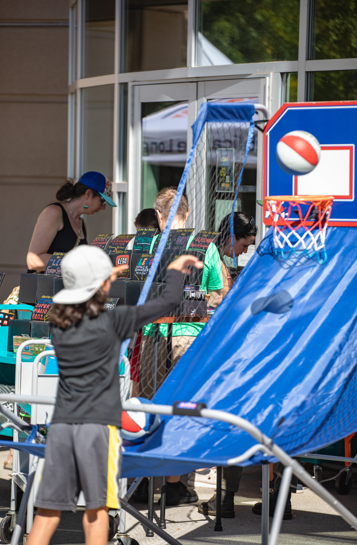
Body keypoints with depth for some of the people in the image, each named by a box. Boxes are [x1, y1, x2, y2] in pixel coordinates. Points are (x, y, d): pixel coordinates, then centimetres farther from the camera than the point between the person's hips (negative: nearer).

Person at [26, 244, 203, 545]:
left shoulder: (58, 324, 8)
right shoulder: (111, 322, -6)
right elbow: (169, 301, -1)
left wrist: (104, 279, 42)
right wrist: (175, 270, 19)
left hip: (61, 424, 5)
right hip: (98, 423, -4)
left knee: (48, 510, 5)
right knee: (96, 508, 1)